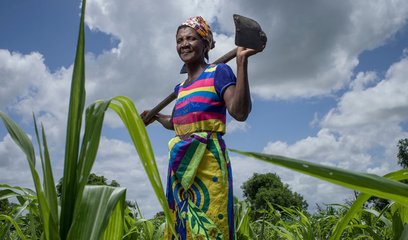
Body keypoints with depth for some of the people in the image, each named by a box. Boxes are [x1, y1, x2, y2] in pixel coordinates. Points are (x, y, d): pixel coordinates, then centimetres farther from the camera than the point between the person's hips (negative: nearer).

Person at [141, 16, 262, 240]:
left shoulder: (218, 72, 0)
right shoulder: (181, 87, 21)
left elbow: (240, 112, -18)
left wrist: (242, 62, -22)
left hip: (208, 159, -7)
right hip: (181, 162, 8)